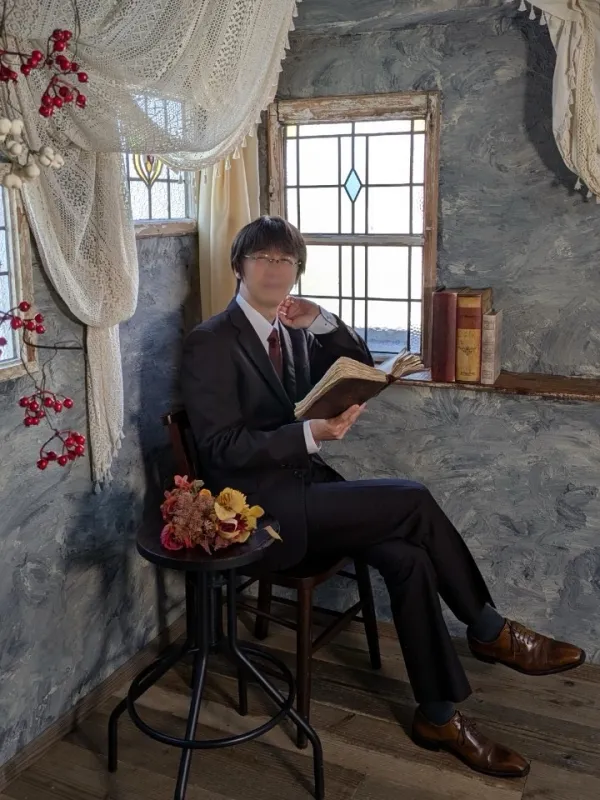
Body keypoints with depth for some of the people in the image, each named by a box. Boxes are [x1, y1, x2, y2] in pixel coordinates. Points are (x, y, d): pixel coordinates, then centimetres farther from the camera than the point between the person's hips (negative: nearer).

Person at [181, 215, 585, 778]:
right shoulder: (209, 342, -11)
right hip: (260, 504, -7)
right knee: (413, 501, -19)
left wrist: (323, 323, -6)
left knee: (407, 558, -16)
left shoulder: (296, 331, 11)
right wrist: (310, 433, -30)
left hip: (305, 484, 7)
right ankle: (490, 632, -2)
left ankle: (438, 716, -3)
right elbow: (222, 448, -17)